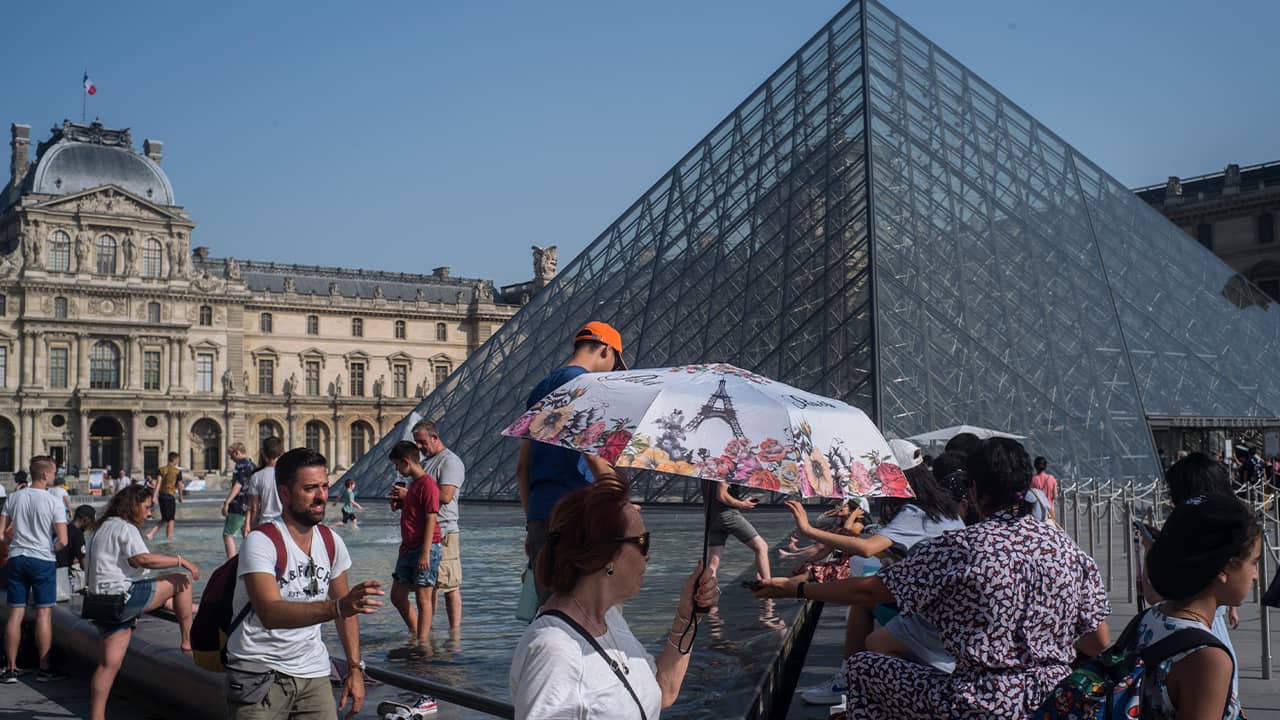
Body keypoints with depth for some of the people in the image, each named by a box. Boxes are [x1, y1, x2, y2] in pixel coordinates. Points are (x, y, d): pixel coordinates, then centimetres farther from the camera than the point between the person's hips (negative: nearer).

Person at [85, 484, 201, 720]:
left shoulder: (105, 528, 26)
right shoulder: (125, 528, -6)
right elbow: (143, 559, -23)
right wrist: (181, 561, -17)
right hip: (123, 596, -10)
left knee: (109, 664, 7)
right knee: (182, 579, -6)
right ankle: (187, 639, -5)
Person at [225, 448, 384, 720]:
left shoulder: (332, 542, 3)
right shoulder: (261, 542, -17)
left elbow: (345, 608, 13)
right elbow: (270, 613, -31)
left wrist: (355, 668, 5)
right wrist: (337, 607, -43)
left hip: (313, 672, 5)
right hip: (259, 673, -5)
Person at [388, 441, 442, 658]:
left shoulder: (427, 484, -13)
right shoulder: (412, 484, 18)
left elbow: (431, 519, -18)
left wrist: (425, 553, -21)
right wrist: (402, 498, 14)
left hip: (425, 548, -10)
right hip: (408, 548, 10)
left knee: (422, 596, -6)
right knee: (397, 595, 12)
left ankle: (423, 644, -2)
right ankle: (416, 636, 22)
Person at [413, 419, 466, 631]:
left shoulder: (450, 461, -8)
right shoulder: (426, 463, 22)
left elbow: (445, 496, -21)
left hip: (444, 533, -9)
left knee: (450, 585, -7)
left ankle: (455, 632, -5)